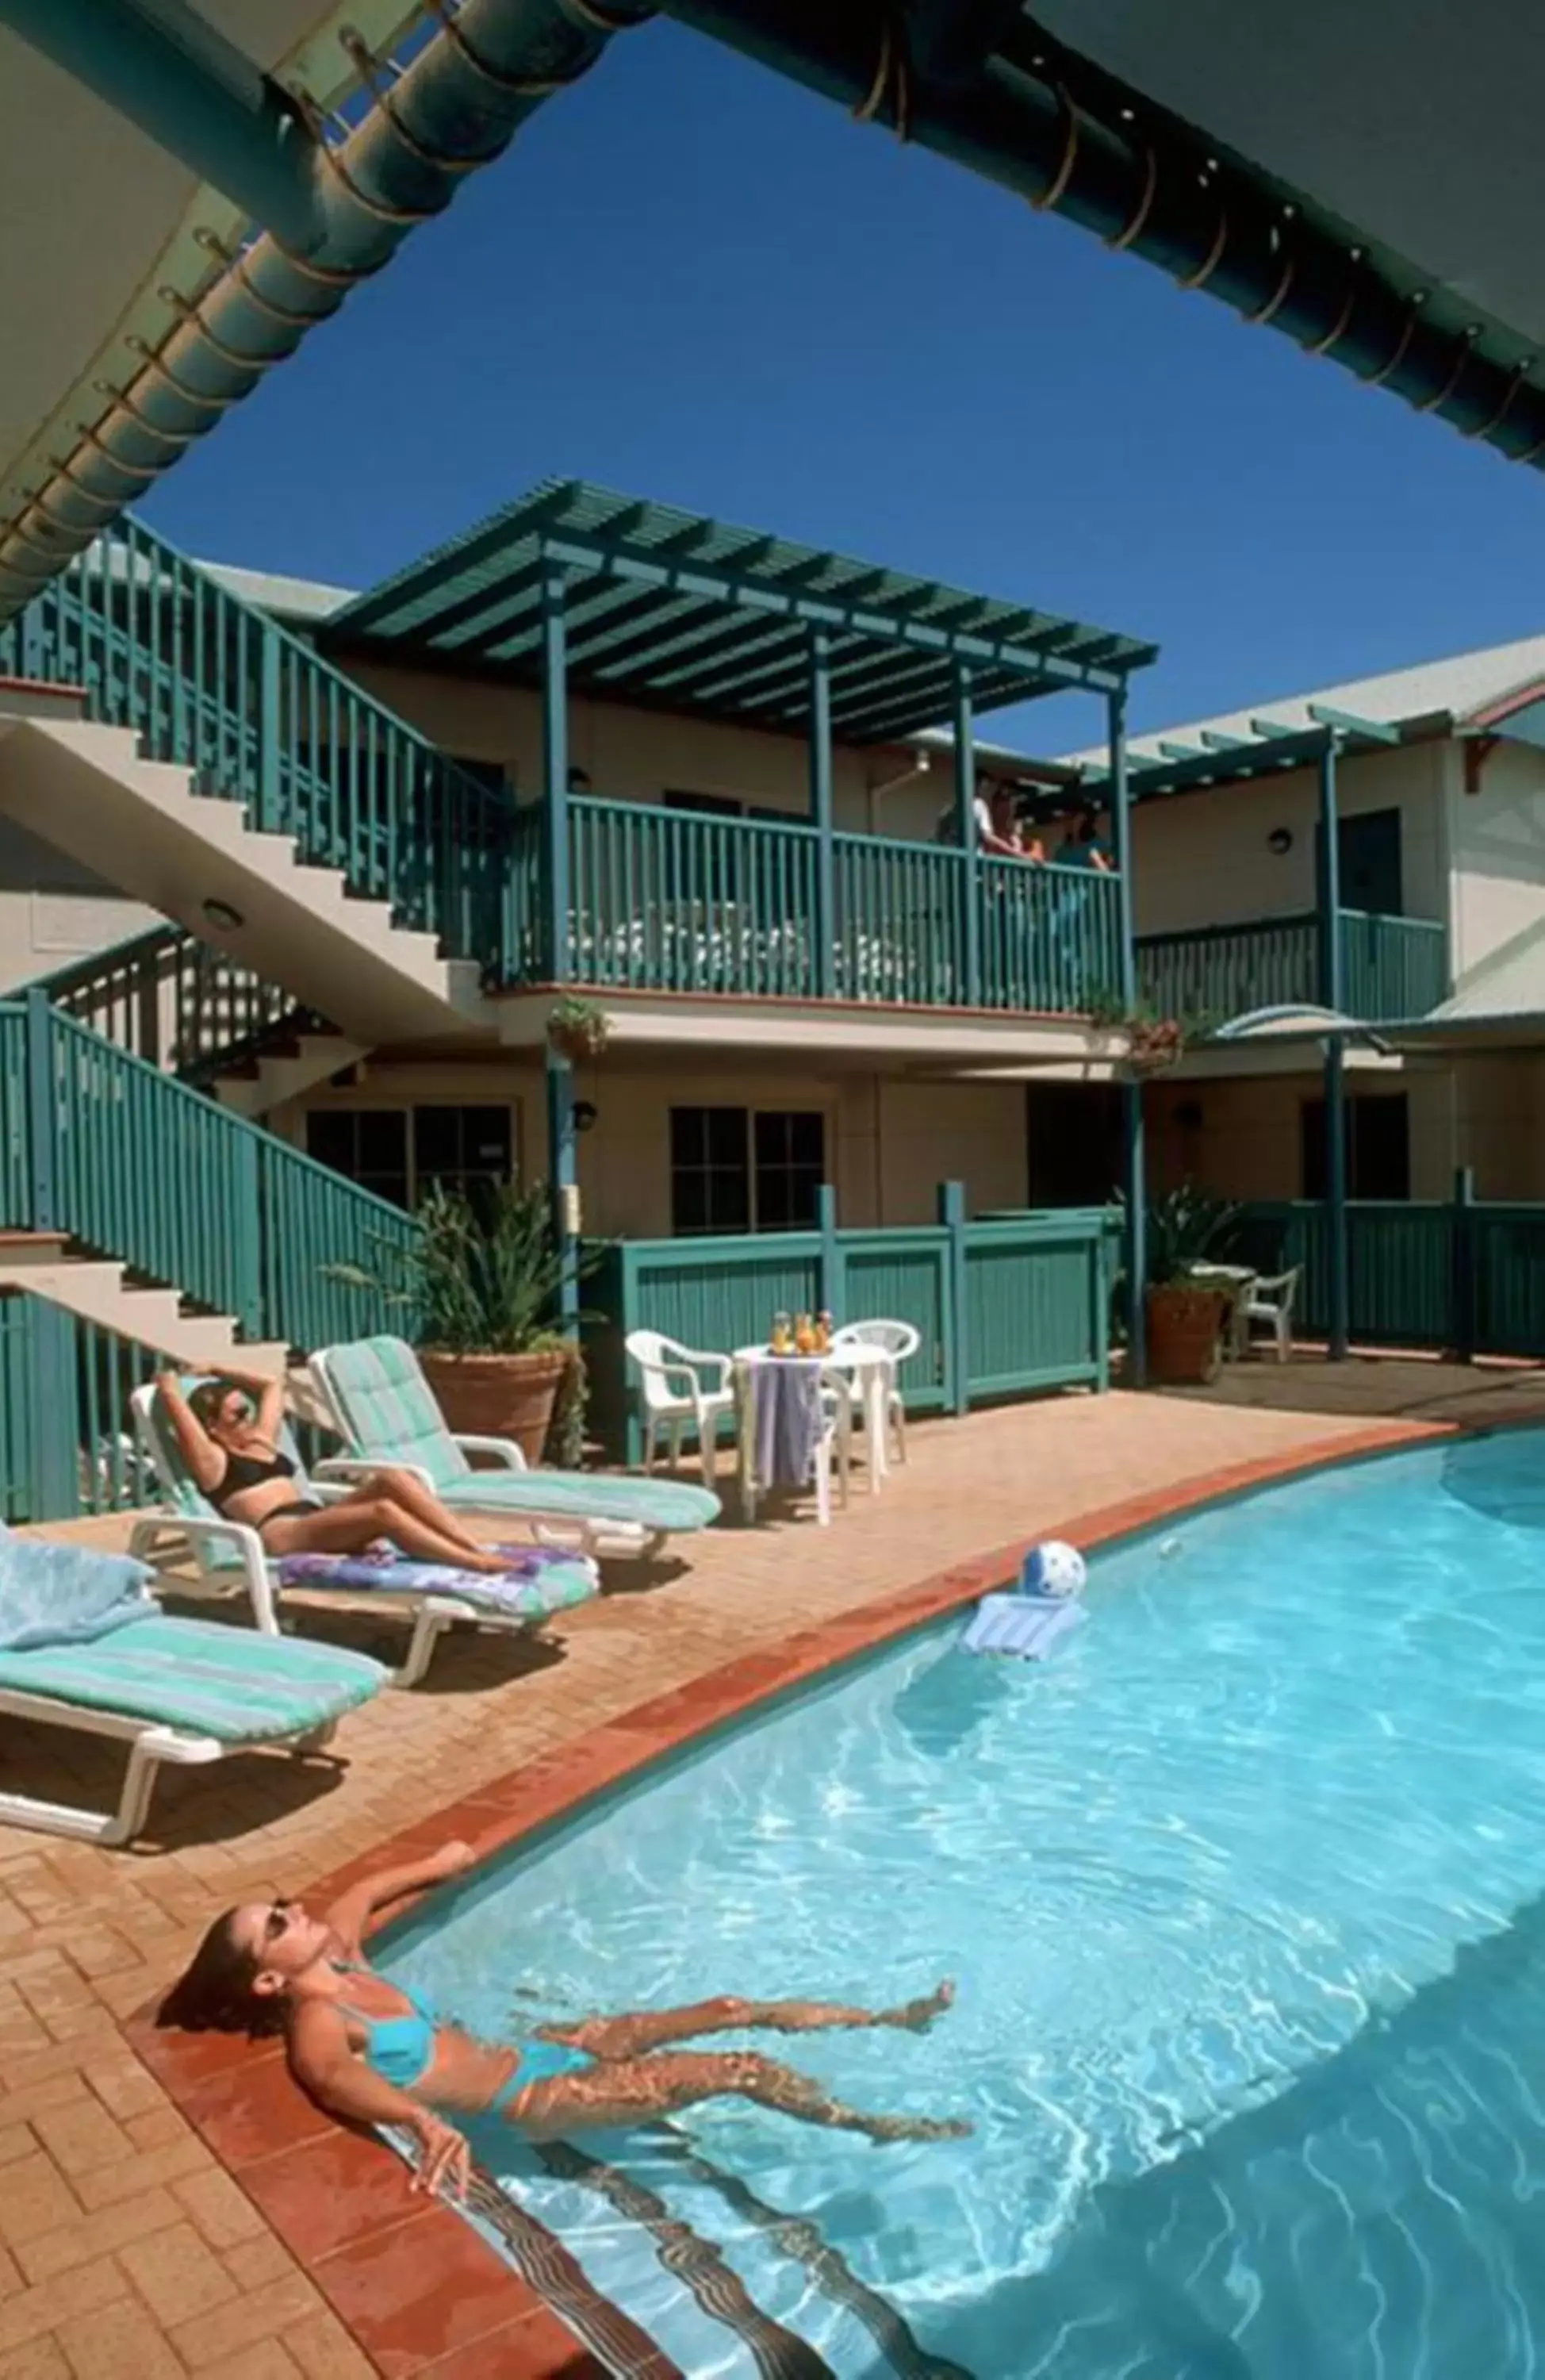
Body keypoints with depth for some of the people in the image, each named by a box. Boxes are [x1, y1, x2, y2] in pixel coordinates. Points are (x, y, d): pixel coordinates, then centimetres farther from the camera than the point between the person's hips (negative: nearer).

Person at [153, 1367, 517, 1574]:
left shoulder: (261, 1441, 31)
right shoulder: (211, 1458, 8)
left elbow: (272, 1384, 44)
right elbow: (170, 1395, -1)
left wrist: (220, 1371, 44)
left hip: (316, 1520, 8)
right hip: (278, 1535, -8)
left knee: (391, 1479, -20)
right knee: (383, 1511, -30)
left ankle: (480, 1551, -29)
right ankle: (479, 1566, -37)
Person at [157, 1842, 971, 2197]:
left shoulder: (337, 1958, 0)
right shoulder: (314, 2024, -24)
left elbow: (360, 1893, 22)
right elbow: (338, 2081, -47)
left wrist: (439, 1864, 33)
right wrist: (424, 2120, -66)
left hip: (524, 2050, 8)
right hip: (534, 2101, -8)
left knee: (729, 2011, 7)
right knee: (740, 2072, -9)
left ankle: (889, 2018, 21)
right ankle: (875, 2128, 13)